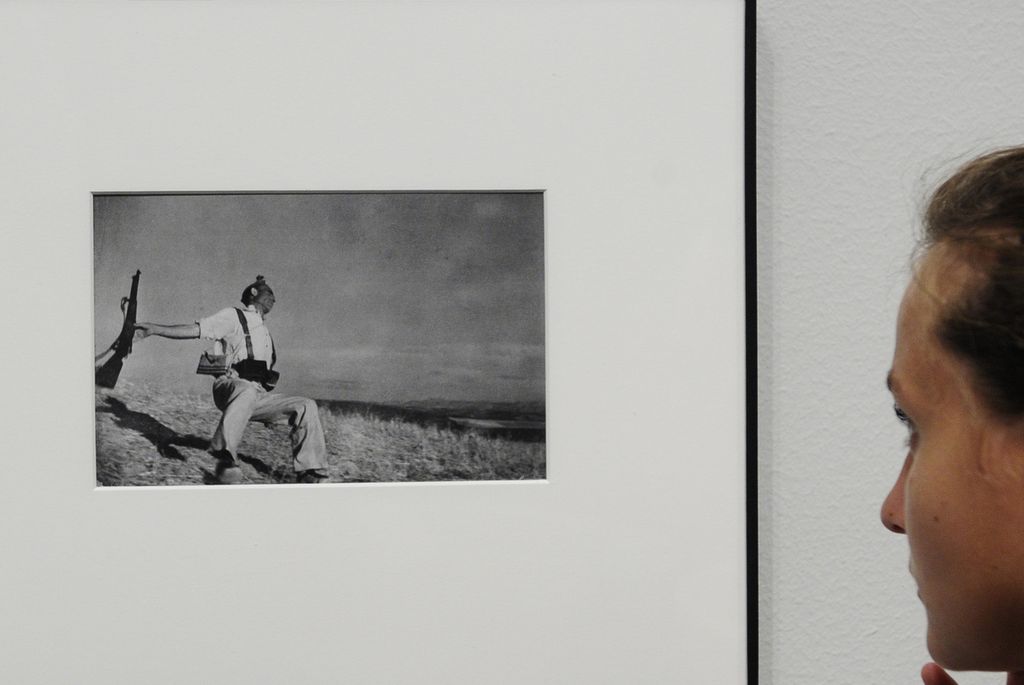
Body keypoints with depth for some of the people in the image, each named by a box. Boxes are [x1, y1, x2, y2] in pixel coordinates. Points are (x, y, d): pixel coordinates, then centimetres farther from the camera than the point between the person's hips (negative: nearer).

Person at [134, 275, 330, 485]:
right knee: (247, 391, -41)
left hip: (259, 396, 7)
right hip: (229, 387, -7)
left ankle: (309, 473, -9)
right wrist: (155, 329, -18)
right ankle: (225, 457, -48)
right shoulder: (234, 317, 7)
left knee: (306, 407, -8)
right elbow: (194, 330, -5)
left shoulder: (265, 331, 30)